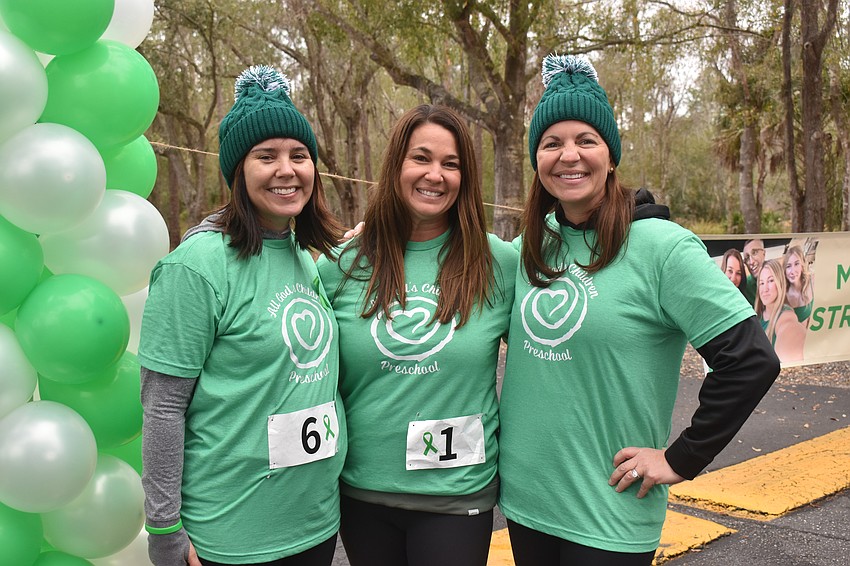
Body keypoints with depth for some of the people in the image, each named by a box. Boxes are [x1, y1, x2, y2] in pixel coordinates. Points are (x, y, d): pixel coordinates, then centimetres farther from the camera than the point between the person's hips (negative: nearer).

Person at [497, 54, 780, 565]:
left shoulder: (660, 245, -14)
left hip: (608, 520, -5)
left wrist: (682, 459, -13)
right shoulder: (530, 248, 3)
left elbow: (752, 360, -17)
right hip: (523, 498, 5)